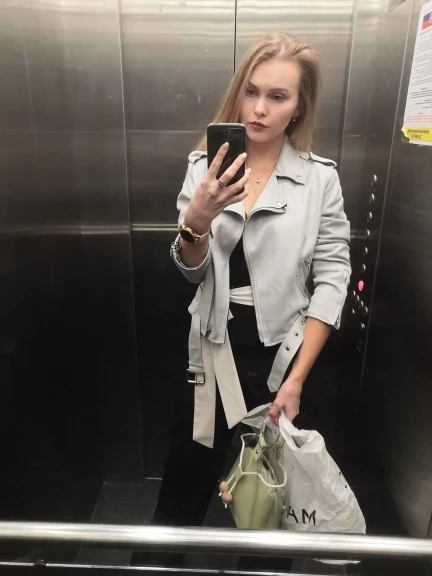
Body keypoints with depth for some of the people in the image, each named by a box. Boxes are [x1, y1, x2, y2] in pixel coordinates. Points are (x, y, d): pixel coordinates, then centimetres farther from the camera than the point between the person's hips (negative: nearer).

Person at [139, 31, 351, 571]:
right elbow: (190, 270, -3)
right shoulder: (205, 165, 0)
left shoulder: (320, 177, -5)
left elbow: (332, 278, -8)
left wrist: (296, 378, -12)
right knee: (185, 480, 13)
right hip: (214, 348, 1)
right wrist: (197, 218, -25)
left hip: (280, 351, -1)